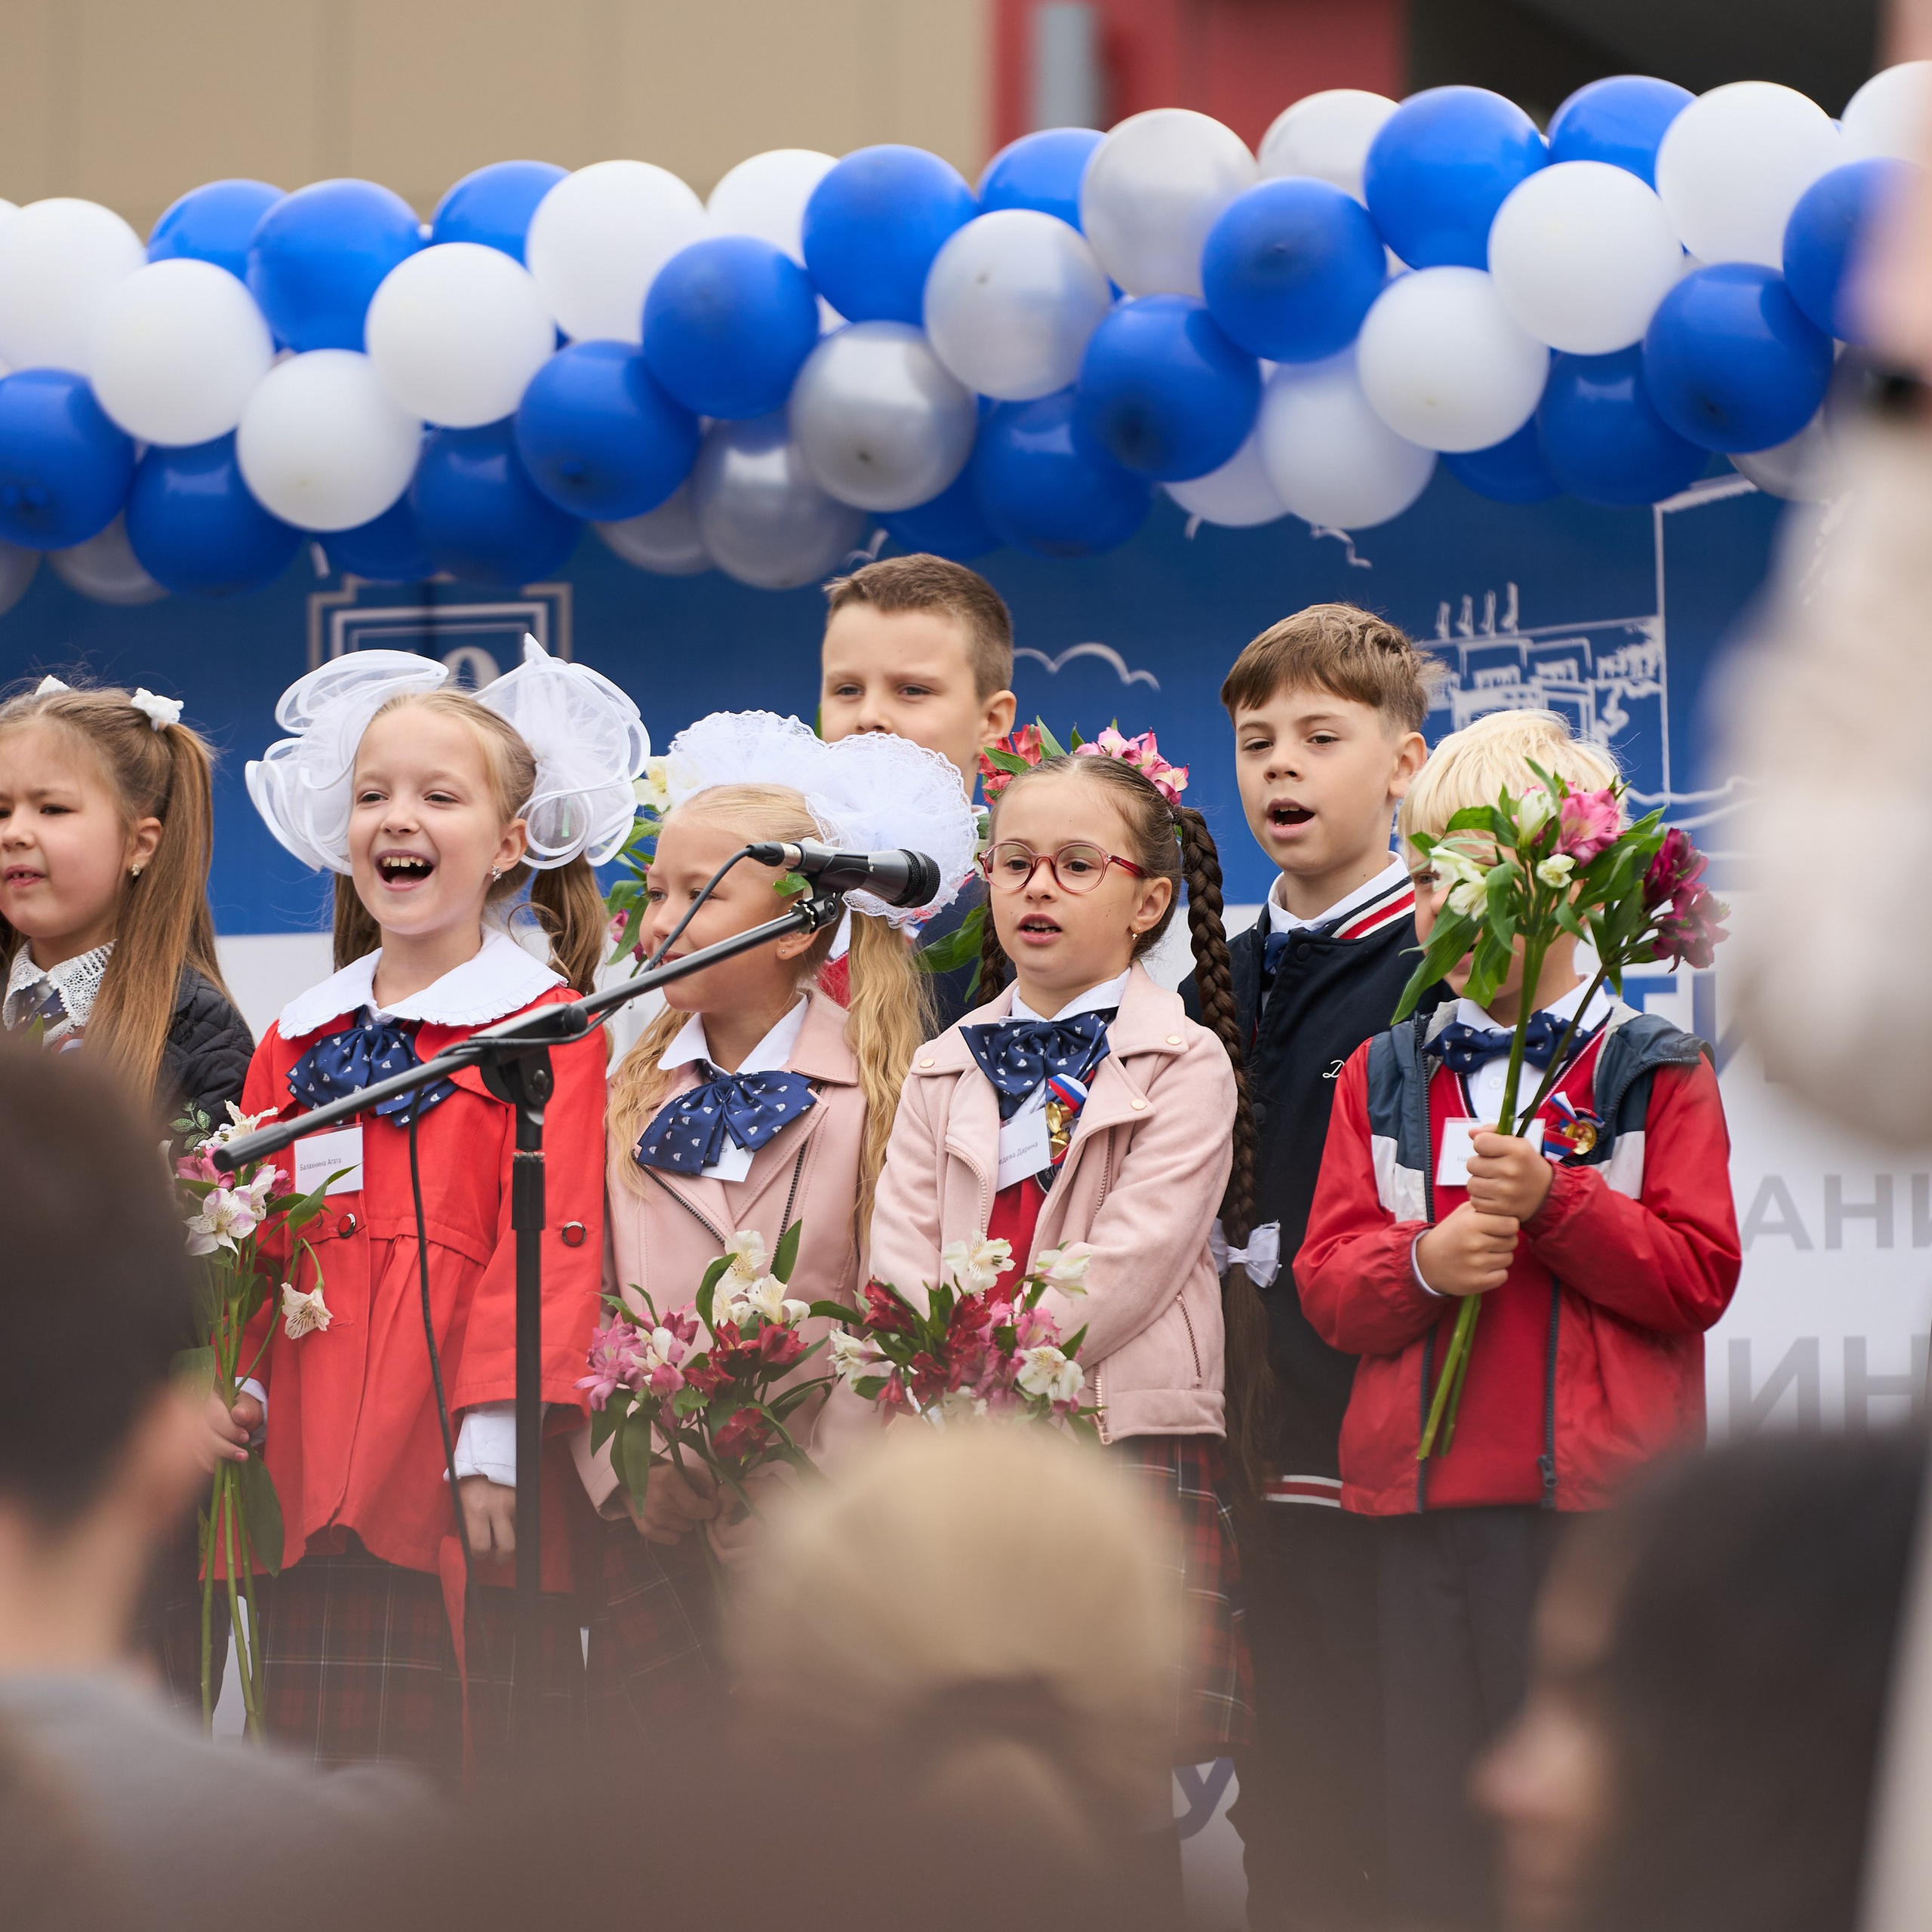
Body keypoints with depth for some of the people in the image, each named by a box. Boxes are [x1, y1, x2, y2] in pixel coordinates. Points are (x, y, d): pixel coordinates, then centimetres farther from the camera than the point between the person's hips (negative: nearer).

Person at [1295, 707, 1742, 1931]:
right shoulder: (1385, 1076, 13)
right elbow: (1327, 1281, 7)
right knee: (1436, 1811, 6)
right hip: (1425, 1495, 4)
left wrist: (1554, 1202, -16)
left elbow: (1699, 1273, -4)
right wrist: (1423, 1260, -13)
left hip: (1594, 1505, -4)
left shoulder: (1655, 1071, 4)